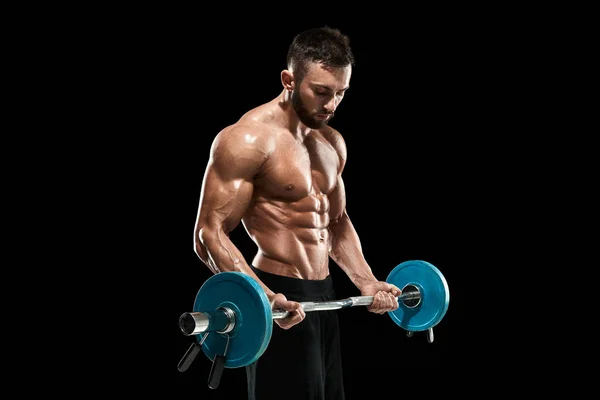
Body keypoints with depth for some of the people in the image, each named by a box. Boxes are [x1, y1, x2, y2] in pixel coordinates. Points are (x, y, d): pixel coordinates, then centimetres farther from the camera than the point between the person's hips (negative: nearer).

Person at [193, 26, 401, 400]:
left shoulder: (333, 142, 11)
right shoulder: (247, 140, -15)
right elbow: (210, 233, -20)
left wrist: (367, 282, 11)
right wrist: (264, 298, -32)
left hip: (323, 295, 8)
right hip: (280, 301, -8)